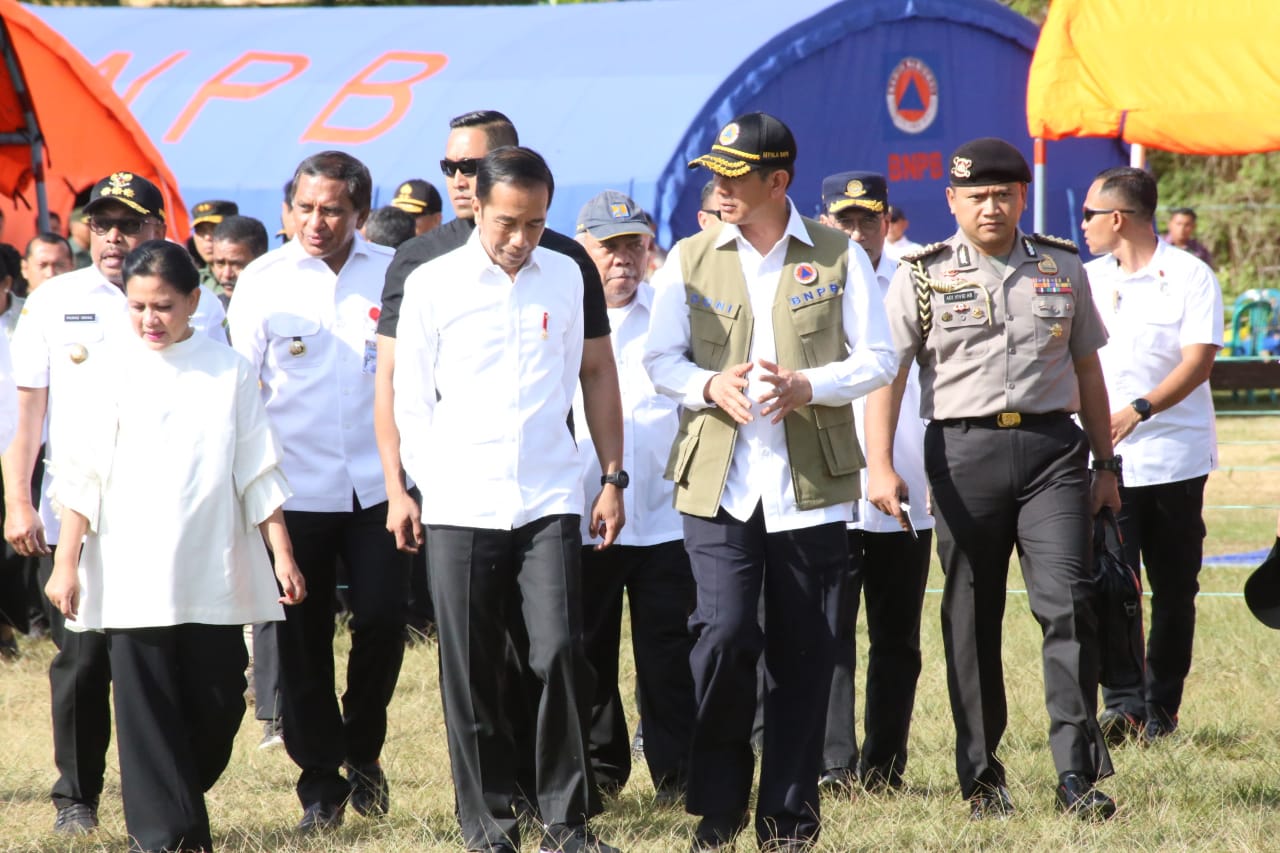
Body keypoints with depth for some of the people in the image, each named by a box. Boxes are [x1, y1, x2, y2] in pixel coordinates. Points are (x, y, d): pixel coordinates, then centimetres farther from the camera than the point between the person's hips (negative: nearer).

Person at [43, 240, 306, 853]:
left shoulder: (227, 372, 5)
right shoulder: (114, 369, 1)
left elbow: (258, 474, 9)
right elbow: (82, 475, 1)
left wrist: (282, 556, 6)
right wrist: (65, 564, -3)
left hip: (213, 575, 2)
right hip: (131, 578, -2)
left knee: (217, 705, 4)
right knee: (147, 708, -5)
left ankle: (176, 800, 25)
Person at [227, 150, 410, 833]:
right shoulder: (264, 280, 0)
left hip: (375, 487, 0)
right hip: (296, 488, 0)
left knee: (383, 620, -4)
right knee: (302, 640, 3)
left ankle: (362, 750, 21)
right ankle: (320, 783, 14)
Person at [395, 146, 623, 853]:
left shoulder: (564, 277, 8)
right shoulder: (432, 285, 1)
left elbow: (584, 383, 14)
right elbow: (412, 402, 5)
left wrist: (611, 477, 11)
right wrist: (428, 484, -1)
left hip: (549, 501, 1)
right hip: (460, 508, -1)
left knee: (560, 654, -9)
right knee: (472, 673, 2)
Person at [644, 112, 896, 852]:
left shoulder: (840, 256, 2)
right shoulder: (691, 260, 7)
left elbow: (877, 358, 2)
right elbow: (661, 360, 8)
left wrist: (805, 387, -15)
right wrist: (711, 385, -13)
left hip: (811, 485, 0)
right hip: (718, 481, 0)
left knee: (803, 654, 3)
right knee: (723, 635, -13)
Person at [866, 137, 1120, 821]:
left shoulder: (1061, 269, 12)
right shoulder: (923, 276, 3)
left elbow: (1087, 371, 19)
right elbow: (885, 373, -2)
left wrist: (1104, 464, 17)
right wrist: (880, 467, -13)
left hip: (1052, 446, 1)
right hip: (964, 450, -1)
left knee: (1067, 603, -10)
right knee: (971, 618, 5)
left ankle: (1077, 775, -9)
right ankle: (981, 776, 16)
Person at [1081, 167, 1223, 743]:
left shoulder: (1189, 276, -2)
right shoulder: (1086, 280, 13)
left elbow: (1198, 360, -12)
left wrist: (1138, 411, -24)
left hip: (1174, 456, -3)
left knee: (1174, 590, 4)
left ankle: (1161, 708, 13)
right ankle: (1122, 704, -18)